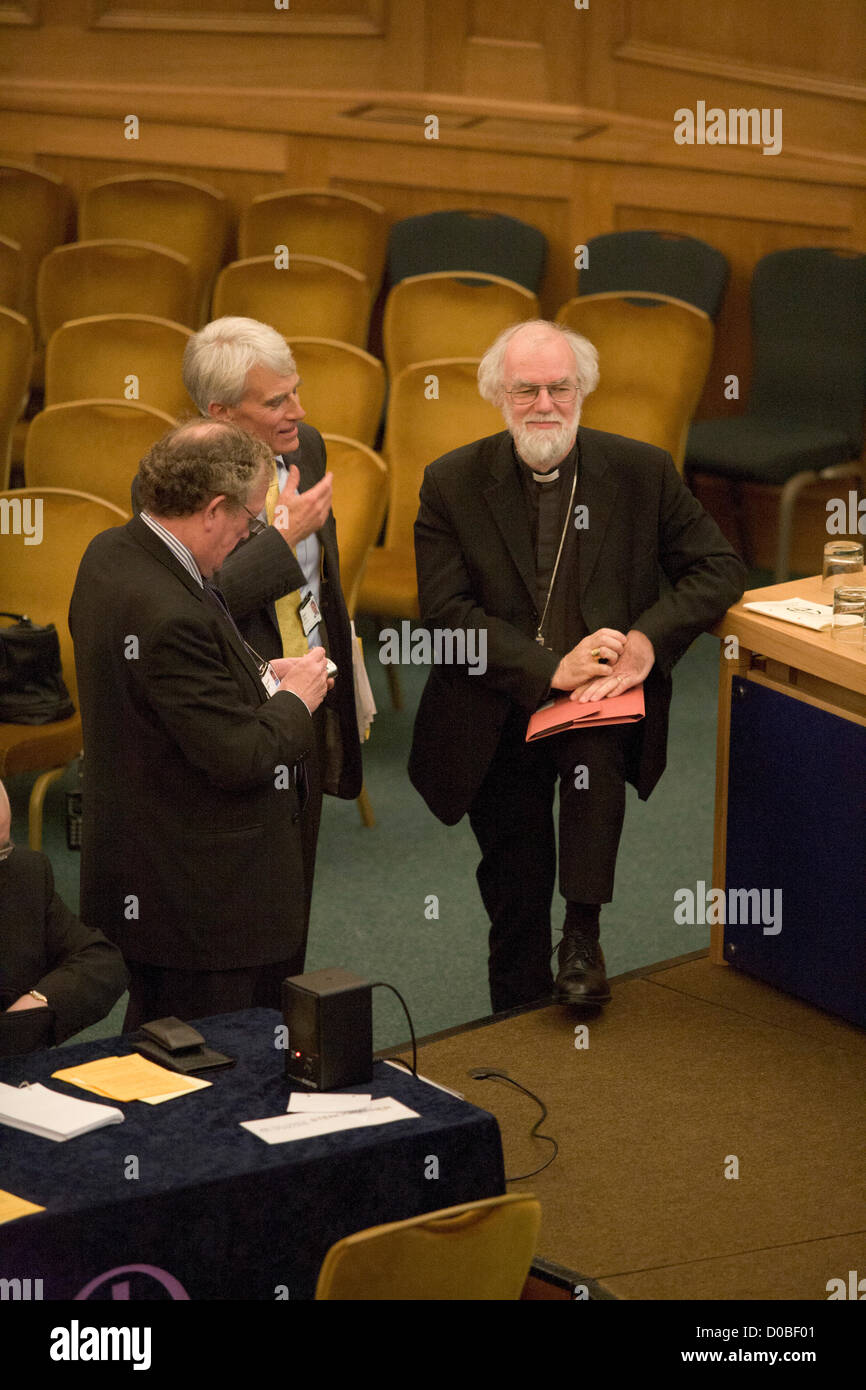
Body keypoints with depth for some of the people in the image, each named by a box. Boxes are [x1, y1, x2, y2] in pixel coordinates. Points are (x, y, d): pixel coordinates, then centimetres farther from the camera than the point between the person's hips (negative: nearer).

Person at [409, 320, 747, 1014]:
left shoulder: (643, 471, -1)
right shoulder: (451, 483, -3)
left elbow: (719, 567, 1)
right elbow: (446, 611, -10)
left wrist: (648, 638, -16)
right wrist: (551, 669, -22)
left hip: (606, 695, -1)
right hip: (497, 715, 1)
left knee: (595, 744, -34)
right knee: (515, 890, 4)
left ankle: (584, 937, -23)